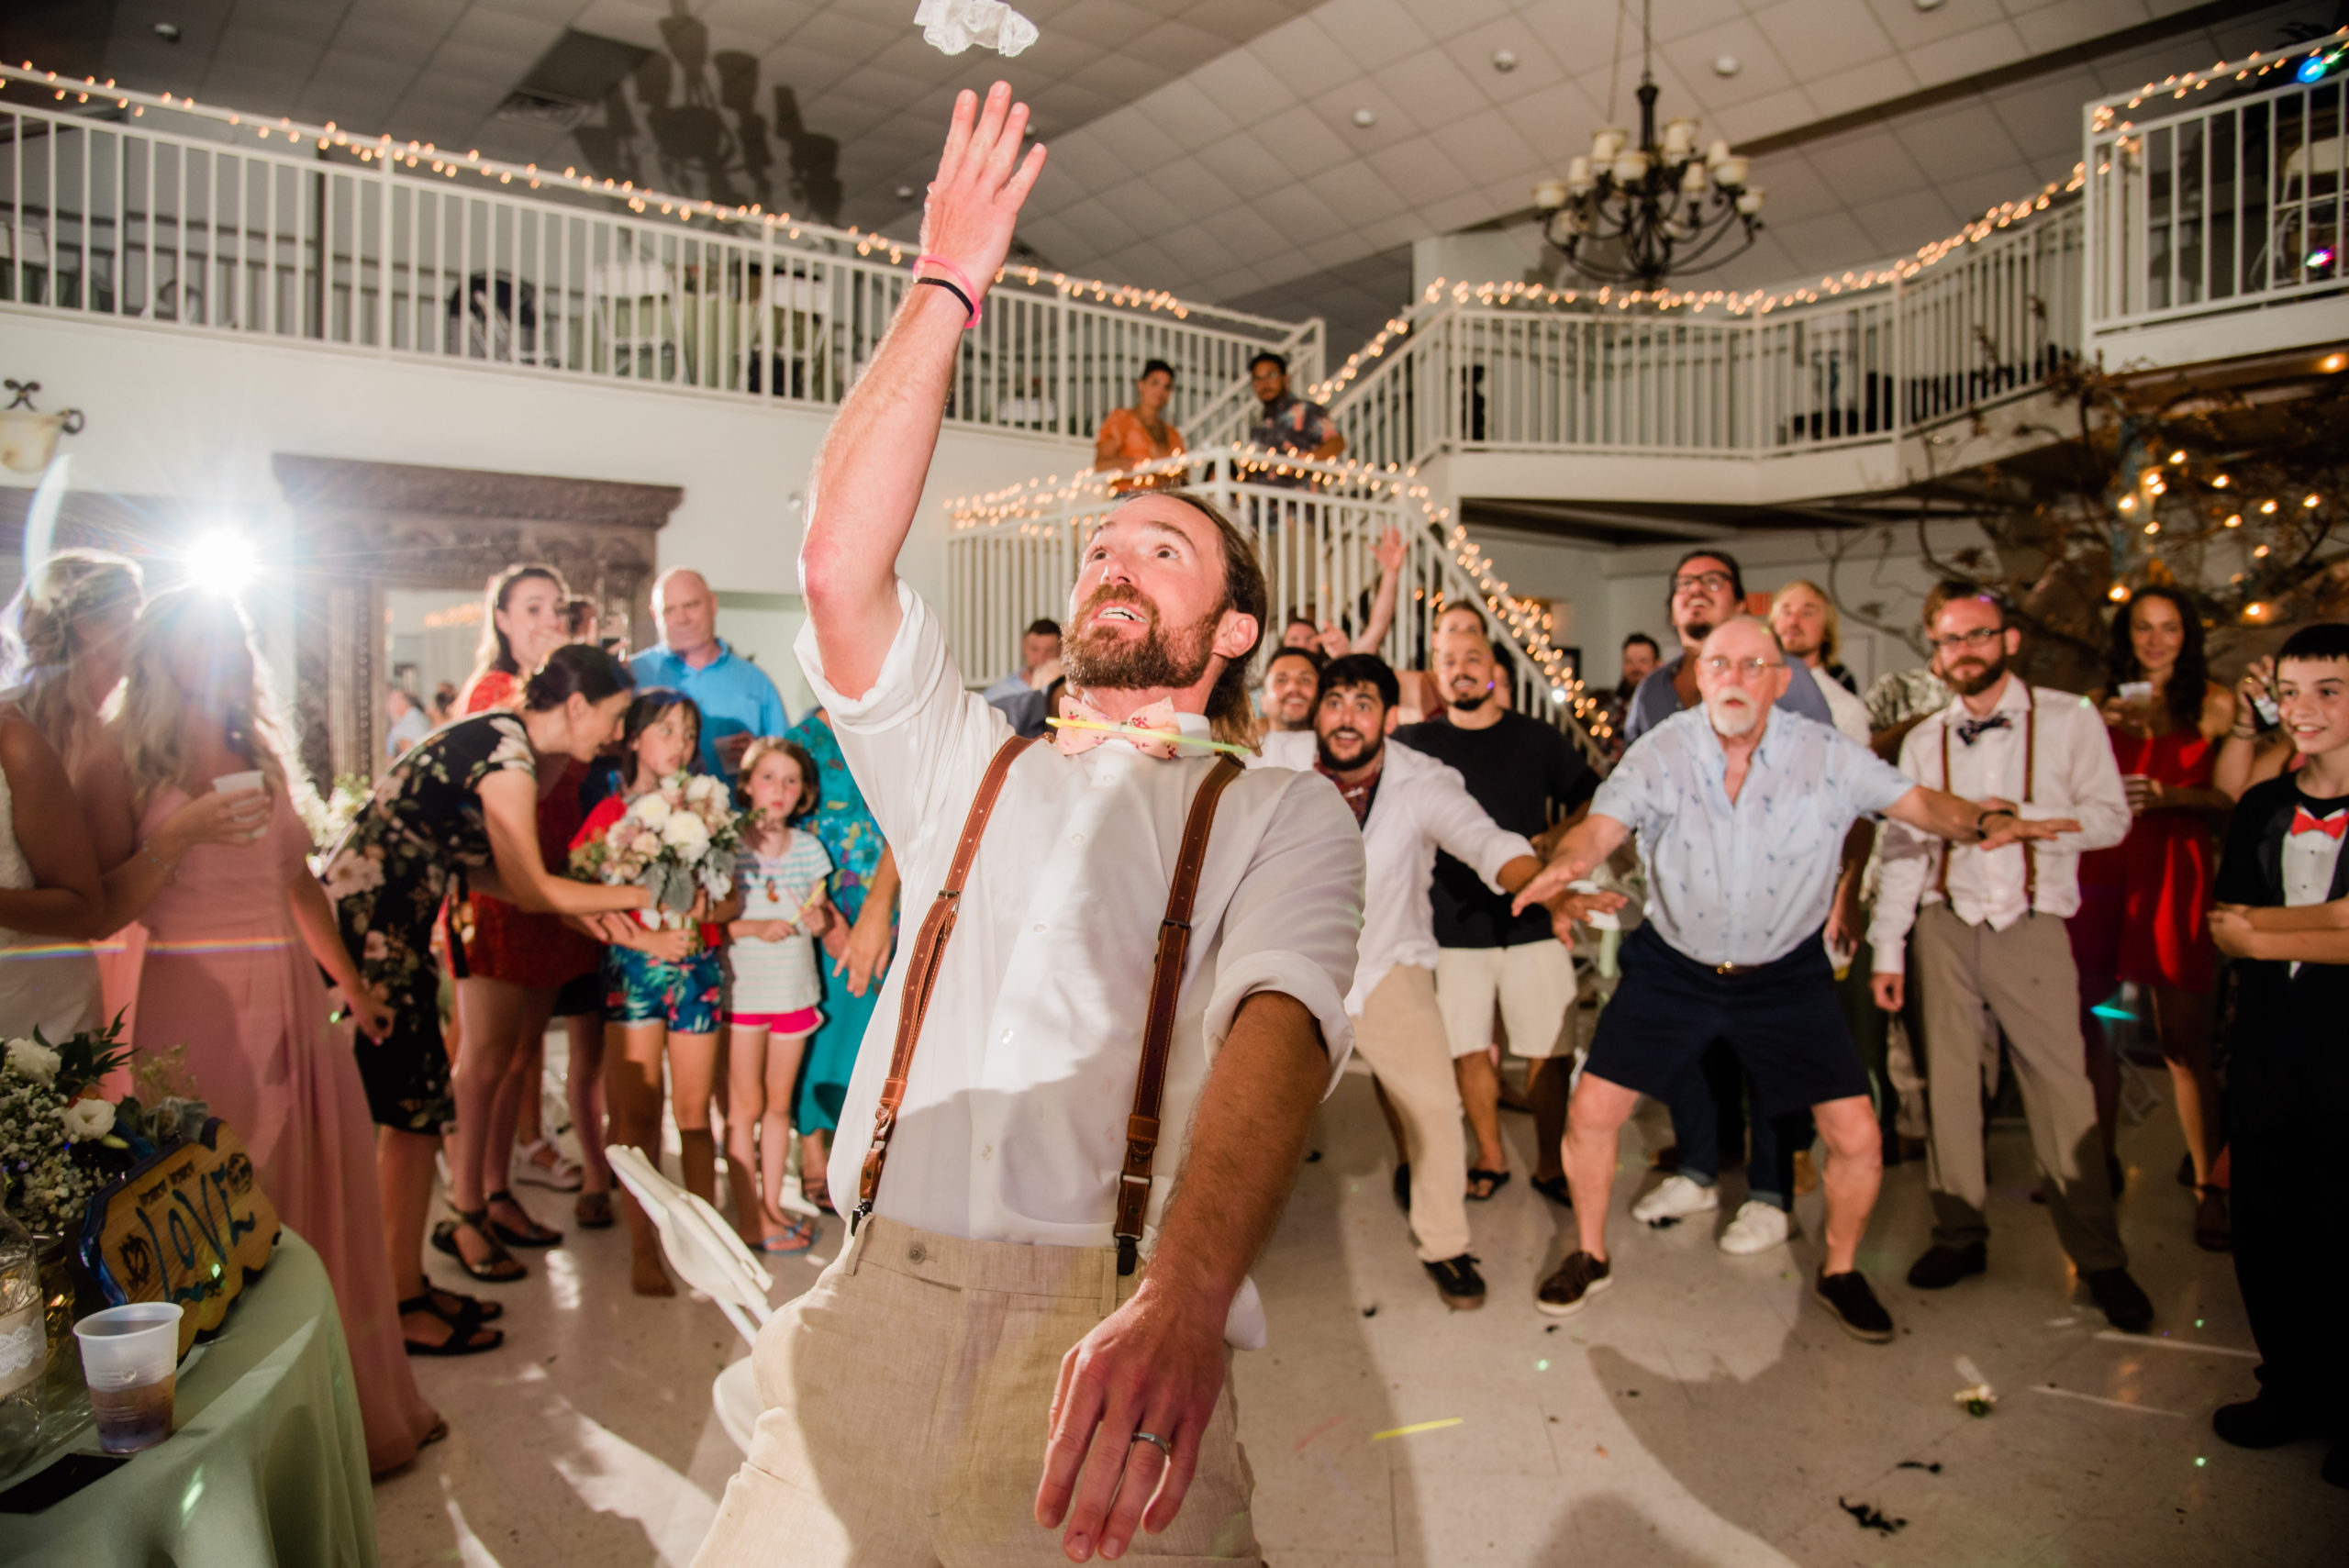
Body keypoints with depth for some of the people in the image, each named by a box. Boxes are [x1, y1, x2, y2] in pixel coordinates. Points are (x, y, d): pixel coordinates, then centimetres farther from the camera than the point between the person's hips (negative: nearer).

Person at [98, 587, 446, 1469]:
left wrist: (350, 983, 17)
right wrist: (185, 835, -20)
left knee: (319, 1184, 8)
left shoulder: (261, 751, 14)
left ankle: (350, 1390, 21)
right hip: (192, 997, -5)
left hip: (289, 991, 5)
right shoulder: (129, 754, -1)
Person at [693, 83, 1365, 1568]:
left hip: (1111, 1348, -2)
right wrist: (946, 288, 4)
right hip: (875, 1316, 3)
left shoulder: (1282, 814, 5)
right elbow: (840, 563, 2)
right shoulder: (969, 767, 16)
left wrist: (1185, 1295, -32)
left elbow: (1283, 1021, -14)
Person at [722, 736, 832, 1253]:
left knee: (779, 1102, 12)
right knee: (745, 1105, 1)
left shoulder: (808, 847, 7)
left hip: (795, 988, 4)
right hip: (742, 990, -4)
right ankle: (751, 1219, 10)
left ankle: (773, 1205, 23)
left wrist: (822, 919, -5)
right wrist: (756, 928, -21)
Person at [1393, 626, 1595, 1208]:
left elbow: (1595, 804, 9)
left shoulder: (1536, 739, 6)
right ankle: (1491, 1156, 25)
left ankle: (1551, 1165, 19)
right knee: (1468, 1049, 6)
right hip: (1455, 924, 0)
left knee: (1548, 1052, 1)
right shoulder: (1415, 743, 5)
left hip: (1532, 921, 0)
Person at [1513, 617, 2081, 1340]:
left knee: (1857, 1137, -2)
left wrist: (1984, 820, -35)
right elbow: (1602, 825, -24)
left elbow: (1917, 800, -13)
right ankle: (1590, 1256, 22)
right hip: (1673, 968, 0)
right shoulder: (1661, 753, -13)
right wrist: (1564, 867, -47)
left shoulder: (1827, 756, -11)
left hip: (1786, 974, 0)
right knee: (1590, 1113, -4)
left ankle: (1839, 1271, 27)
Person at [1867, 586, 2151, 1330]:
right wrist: (1888, 948, 6)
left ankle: (2100, 1258, 10)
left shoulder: (2068, 720, 3)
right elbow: (1901, 848, 9)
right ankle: (1961, 1234, 18)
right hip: (1946, 926, 3)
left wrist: (2023, 817, -18)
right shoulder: (1923, 740, 10)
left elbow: (2110, 817, -2)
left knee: (2061, 1089, -3)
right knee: (1949, 1082, 5)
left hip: (2033, 927, -2)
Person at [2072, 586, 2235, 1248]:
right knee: (2085, 1020, 4)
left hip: (2175, 869, -3)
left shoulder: (2214, 703, 5)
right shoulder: (2103, 704, 14)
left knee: (2183, 1033, -6)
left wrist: (2173, 795, -15)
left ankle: (2210, 1185, 4)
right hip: (2103, 866, 3)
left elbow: (2240, 794, -1)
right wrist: (2098, 733, -4)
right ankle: (2100, 1160, 19)